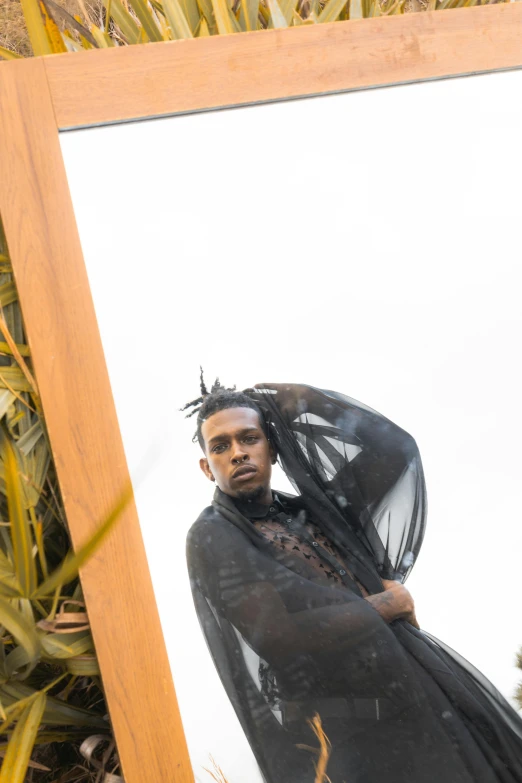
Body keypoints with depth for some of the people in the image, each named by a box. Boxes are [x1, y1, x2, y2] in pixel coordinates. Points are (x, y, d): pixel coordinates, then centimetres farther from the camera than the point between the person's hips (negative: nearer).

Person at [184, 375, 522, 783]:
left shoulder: (310, 511, 13)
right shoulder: (212, 540, -6)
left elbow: (393, 449, 10)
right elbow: (285, 637, -17)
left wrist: (279, 400, 11)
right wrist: (390, 604, -3)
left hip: (416, 700, 6)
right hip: (341, 733, -6)